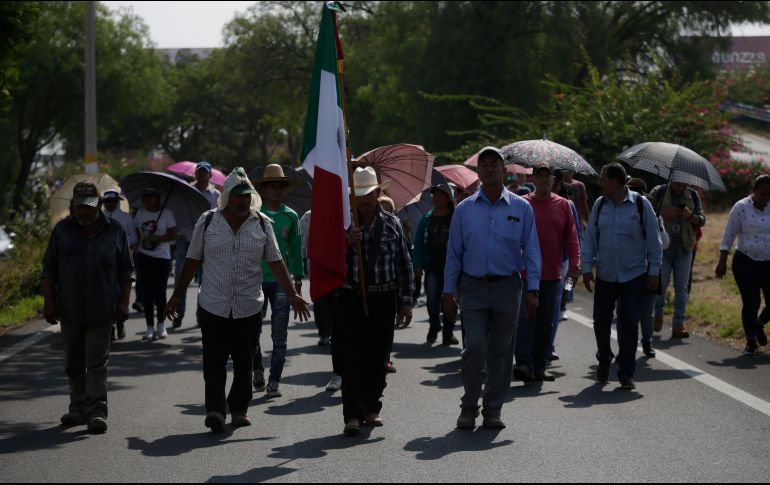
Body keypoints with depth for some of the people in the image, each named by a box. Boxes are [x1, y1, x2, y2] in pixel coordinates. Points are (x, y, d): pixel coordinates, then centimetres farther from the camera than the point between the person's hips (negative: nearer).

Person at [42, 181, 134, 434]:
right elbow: (49, 269, 8)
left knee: (97, 362, -5)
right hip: (69, 309, 2)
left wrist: (124, 302, 0)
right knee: (74, 363, 10)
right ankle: (78, 408, 21)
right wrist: (49, 302, 1)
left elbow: (126, 271, 8)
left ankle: (96, 411, -7)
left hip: (101, 309, -2)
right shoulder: (62, 230, 6)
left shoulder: (115, 231, 5)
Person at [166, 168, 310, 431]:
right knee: (214, 361, -9)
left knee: (244, 363, 8)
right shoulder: (207, 222, 3)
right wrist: (177, 296, 8)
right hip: (213, 307, -1)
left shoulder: (262, 224, 5)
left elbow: (276, 262, 6)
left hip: (249, 308, 1)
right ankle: (215, 409, -13)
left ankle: (239, 408, 20)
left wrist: (292, 295, -1)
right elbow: (193, 261, 8)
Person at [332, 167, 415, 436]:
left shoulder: (392, 224, 9)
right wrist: (346, 243, -17)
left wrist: (406, 301, 5)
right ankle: (353, 415, -12)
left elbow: (405, 265, 11)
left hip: (383, 299, 2)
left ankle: (371, 408, 21)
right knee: (352, 356, -9)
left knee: (378, 357, 8)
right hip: (350, 298, -2)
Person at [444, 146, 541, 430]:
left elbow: (531, 250, 5)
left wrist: (532, 290, -3)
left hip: (507, 288, 1)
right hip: (473, 287, -1)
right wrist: (448, 292, 3)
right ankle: (469, 409, 2)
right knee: (475, 347, -11)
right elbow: (454, 253, 8)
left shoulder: (521, 208, 5)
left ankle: (493, 411, 14)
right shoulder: (464, 209, 6)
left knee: (500, 351, 5)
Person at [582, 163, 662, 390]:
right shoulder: (600, 205, 4)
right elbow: (590, 238, 9)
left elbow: (653, 240, 0)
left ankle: (626, 373, 4)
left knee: (629, 324, -3)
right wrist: (587, 268, 3)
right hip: (605, 275, 3)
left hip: (634, 276, -3)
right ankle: (604, 360, 33)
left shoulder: (640, 204, -5)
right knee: (601, 321, 8)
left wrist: (653, 272, -2)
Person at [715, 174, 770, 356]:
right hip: (745, 263, -3)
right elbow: (728, 235, -4)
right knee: (751, 303, -7)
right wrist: (722, 262, -7)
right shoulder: (741, 207, -6)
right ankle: (751, 341, 12)